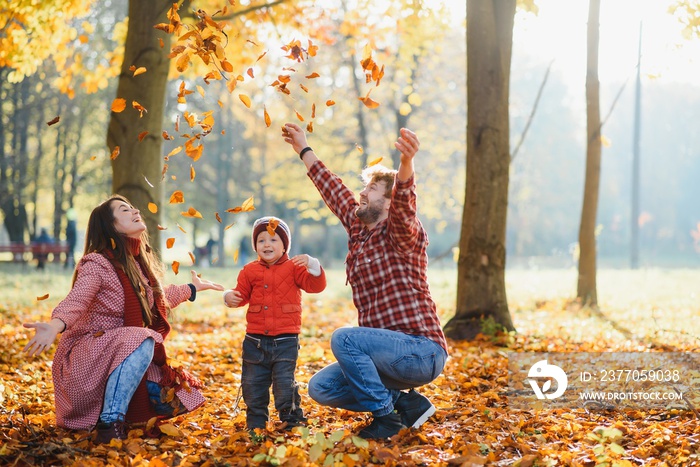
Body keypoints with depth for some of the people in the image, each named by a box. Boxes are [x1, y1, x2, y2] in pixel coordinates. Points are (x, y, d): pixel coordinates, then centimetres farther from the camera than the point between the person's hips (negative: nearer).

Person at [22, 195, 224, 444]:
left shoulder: (139, 264, 9)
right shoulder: (96, 263, -16)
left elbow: (158, 299, 29)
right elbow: (75, 301, -34)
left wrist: (193, 288, 38)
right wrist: (55, 325, -55)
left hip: (122, 357, 8)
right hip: (85, 356, -8)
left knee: (172, 399, -5)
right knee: (140, 341, -35)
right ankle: (110, 423, -30)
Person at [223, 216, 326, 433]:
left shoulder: (293, 267, 0)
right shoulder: (250, 271, 8)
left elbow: (316, 285, -11)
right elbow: (242, 294, 11)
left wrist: (311, 265, -27)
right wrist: (230, 296, -11)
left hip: (285, 339, -3)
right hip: (255, 340, 4)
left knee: (285, 381, -4)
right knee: (253, 383, 10)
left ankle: (292, 419, 12)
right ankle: (255, 423, 25)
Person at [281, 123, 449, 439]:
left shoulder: (402, 235, -11)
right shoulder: (358, 230, 12)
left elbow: (403, 204, -34)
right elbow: (335, 190, 26)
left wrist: (406, 163, -55)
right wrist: (303, 150, 34)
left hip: (423, 352, -9)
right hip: (394, 353, 9)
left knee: (343, 339, -27)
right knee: (320, 388, 2)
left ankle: (386, 416, -11)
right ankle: (404, 402, 6)